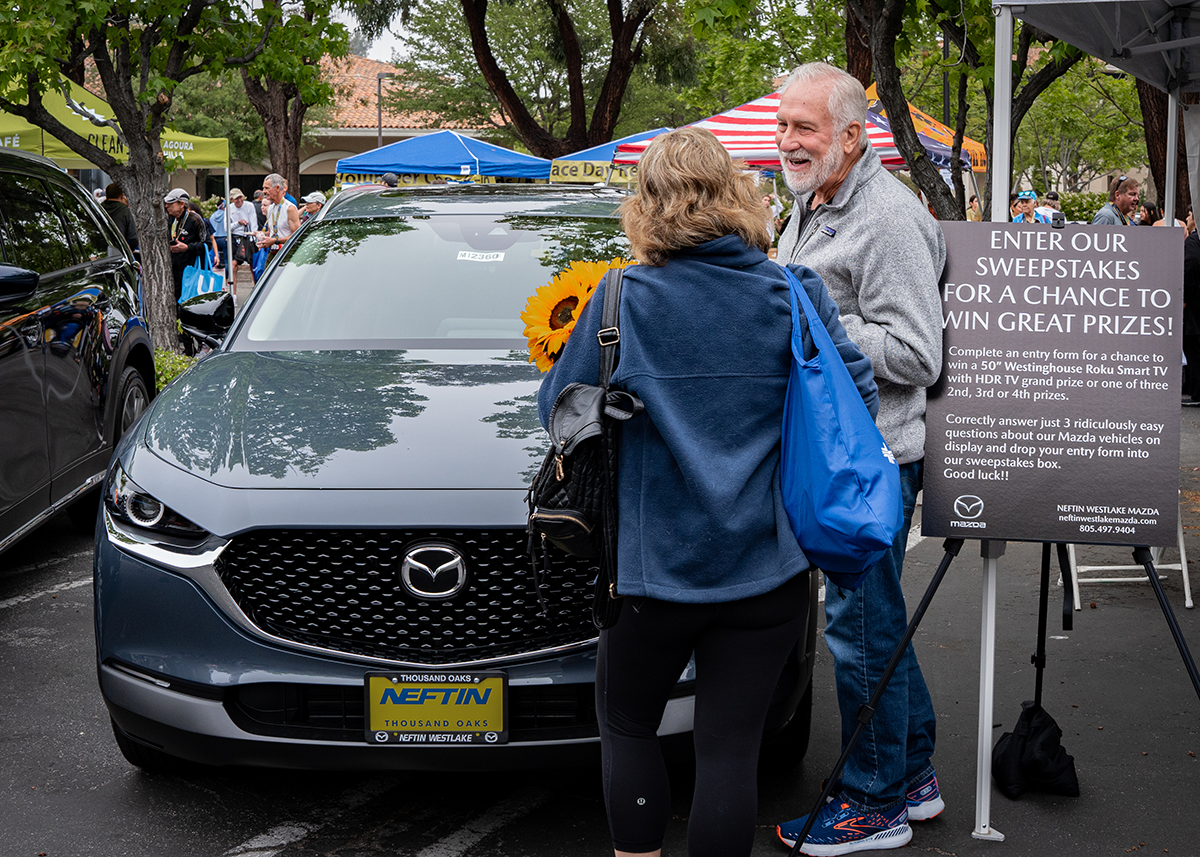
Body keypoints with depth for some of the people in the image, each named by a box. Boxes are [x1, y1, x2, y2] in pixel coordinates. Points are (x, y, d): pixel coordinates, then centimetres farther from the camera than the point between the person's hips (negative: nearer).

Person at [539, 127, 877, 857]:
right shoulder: (796, 296, -2)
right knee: (731, 748, 8)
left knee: (626, 726, 19)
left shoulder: (624, 302, -9)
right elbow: (857, 399, 2)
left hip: (658, 563, -2)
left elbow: (560, 408, 1)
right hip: (768, 566, 2)